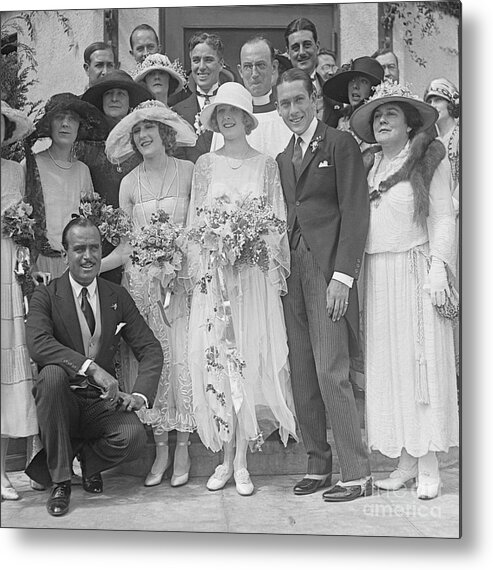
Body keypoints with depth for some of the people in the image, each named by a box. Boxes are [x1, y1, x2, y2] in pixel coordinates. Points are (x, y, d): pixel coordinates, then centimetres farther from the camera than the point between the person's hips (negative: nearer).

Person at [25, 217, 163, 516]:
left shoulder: (118, 297, 6)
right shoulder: (46, 296, -4)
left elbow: (151, 349, 2)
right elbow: (38, 344, -23)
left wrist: (141, 395, -16)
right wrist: (91, 367, -33)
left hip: (103, 402, 1)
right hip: (62, 401, -1)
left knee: (134, 437, -27)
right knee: (52, 373, -33)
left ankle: (88, 459, 11)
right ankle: (60, 480, -17)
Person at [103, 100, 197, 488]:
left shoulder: (189, 172, 1)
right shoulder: (130, 183, 8)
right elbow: (128, 245, 7)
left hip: (183, 276, -2)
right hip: (142, 278, 2)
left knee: (182, 360, -5)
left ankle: (183, 449, 7)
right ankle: (160, 450, 11)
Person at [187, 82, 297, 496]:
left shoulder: (266, 164, 8)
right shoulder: (205, 164, 10)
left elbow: (278, 222, 7)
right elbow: (194, 221, 9)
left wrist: (269, 260, -6)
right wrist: (200, 268, -2)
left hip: (256, 273, -1)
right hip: (214, 273, 1)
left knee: (251, 358, -4)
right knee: (216, 358, -4)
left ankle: (242, 462, 3)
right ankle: (226, 458, 7)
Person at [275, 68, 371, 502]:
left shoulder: (341, 144, 0)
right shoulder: (282, 157, 20)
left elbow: (355, 212, -7)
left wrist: (343, 276, -14)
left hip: (328, 270, -6)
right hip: (290, 270, 6)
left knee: (331, 372, -9)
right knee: (301, 375, 6)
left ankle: (357, 474, 2)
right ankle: (318, 464, 16)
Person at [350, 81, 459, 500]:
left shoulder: (429, 160, 2)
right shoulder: (367, 166, 13)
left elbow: (443, 218, -2)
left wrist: (438, 268, -13)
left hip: (415, 270, -4)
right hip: (376, 275, 4)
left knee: (423, 363, -1)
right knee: (386, 369, 5)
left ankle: (429, 466, 7)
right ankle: (405, 462, 15)